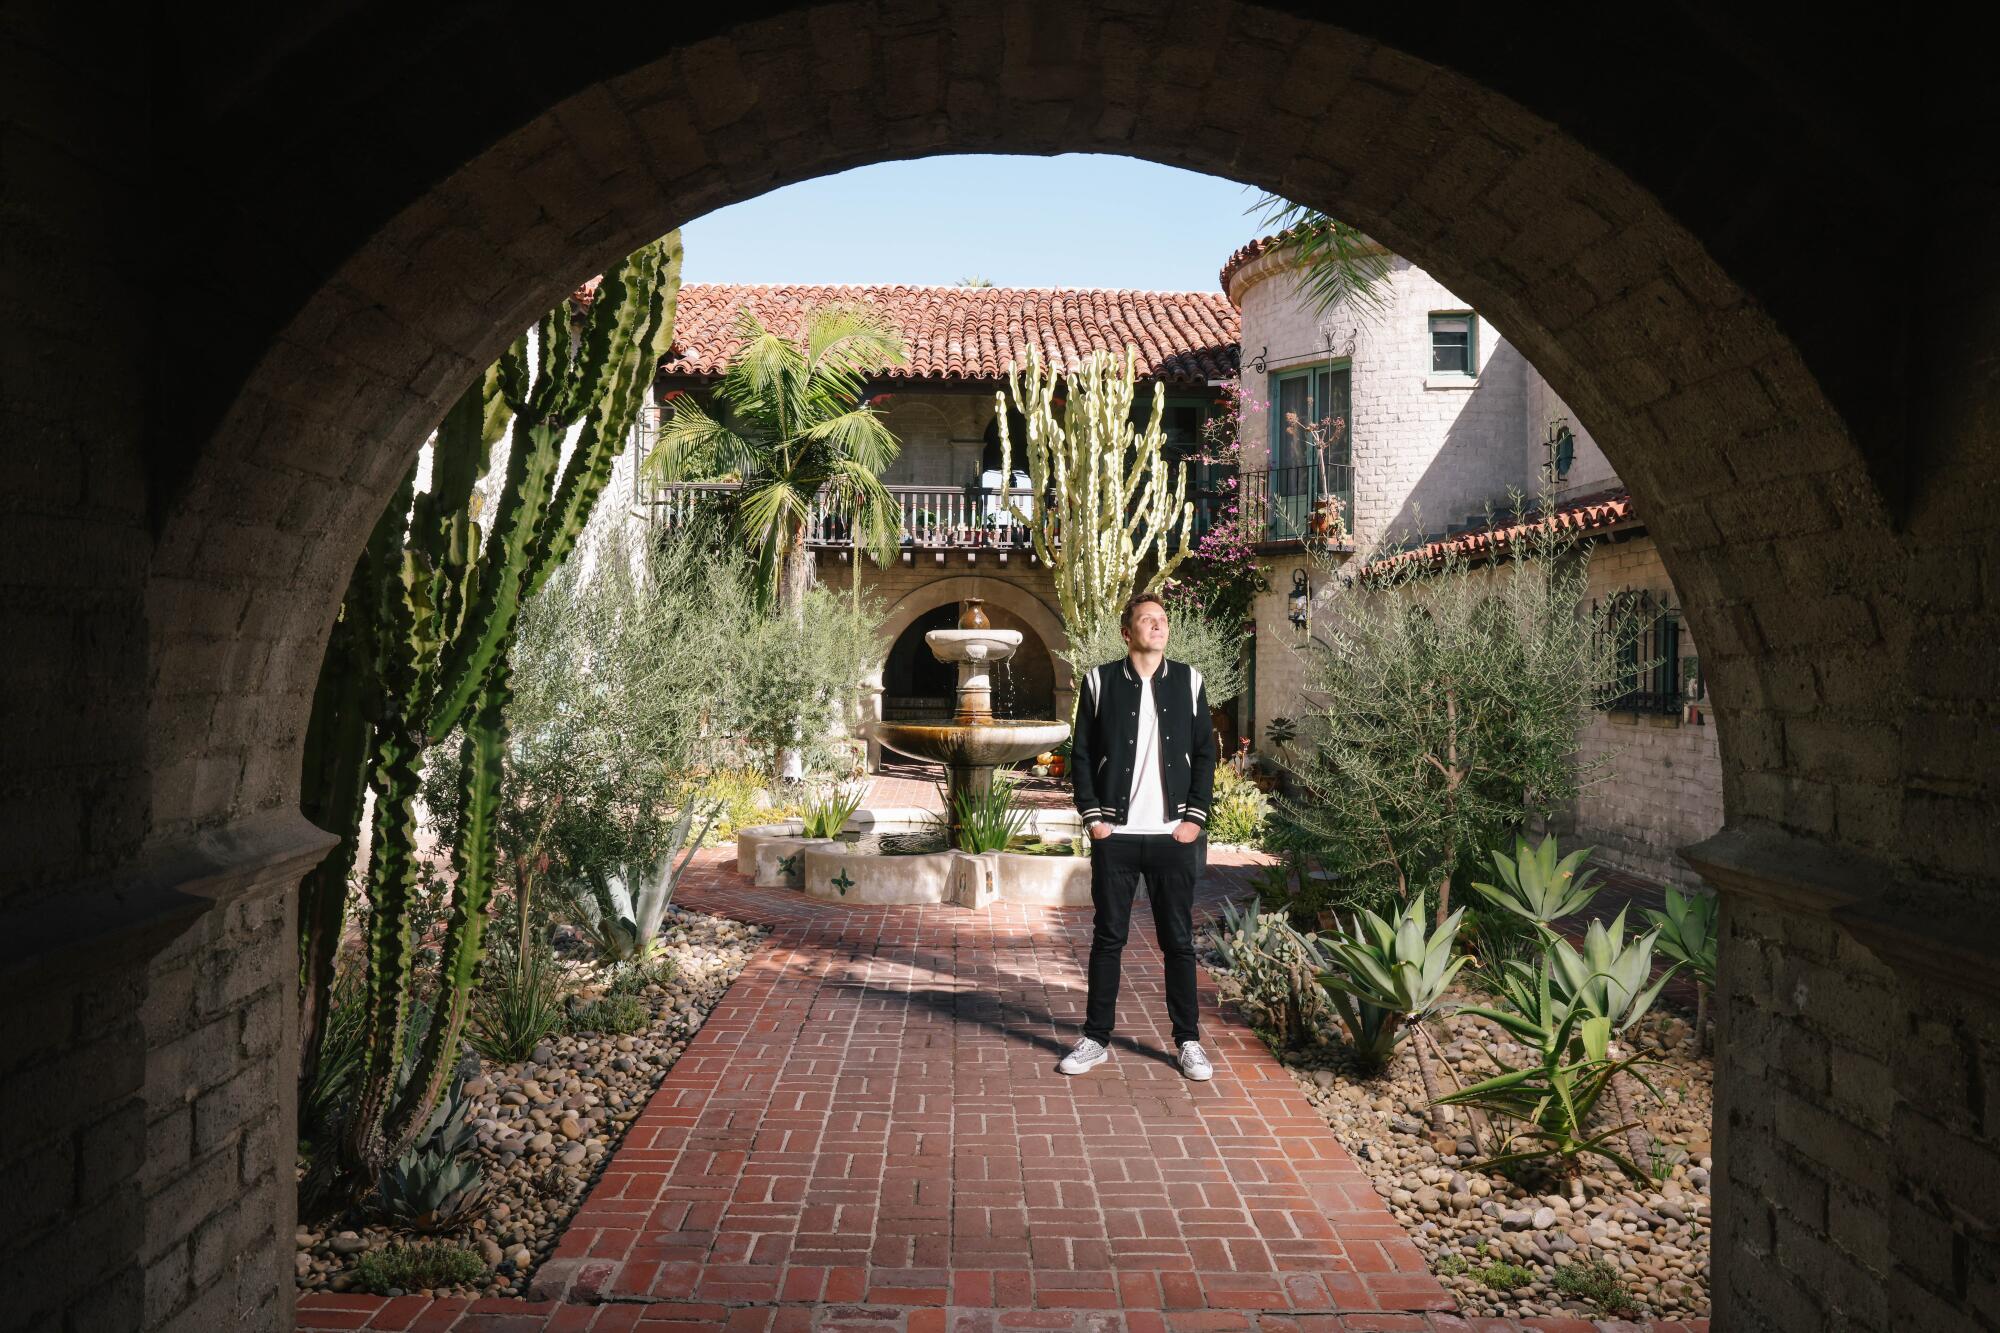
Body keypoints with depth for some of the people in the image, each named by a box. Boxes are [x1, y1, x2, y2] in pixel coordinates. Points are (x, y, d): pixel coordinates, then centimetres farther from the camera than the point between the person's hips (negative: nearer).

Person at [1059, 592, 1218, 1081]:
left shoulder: (1188, 681, 6)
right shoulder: (1100, 681, 3)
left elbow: (1204, 753, 6)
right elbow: (1081, 753, 3)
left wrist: (1195, 816, -2)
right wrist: (1092, 815, -5)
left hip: (1174, 834, 1)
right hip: (1116, 834, -1)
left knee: (1178, 940, 6)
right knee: (1108, 938, 6)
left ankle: (1188, 1041, 16)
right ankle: (1096, 1039, 15)